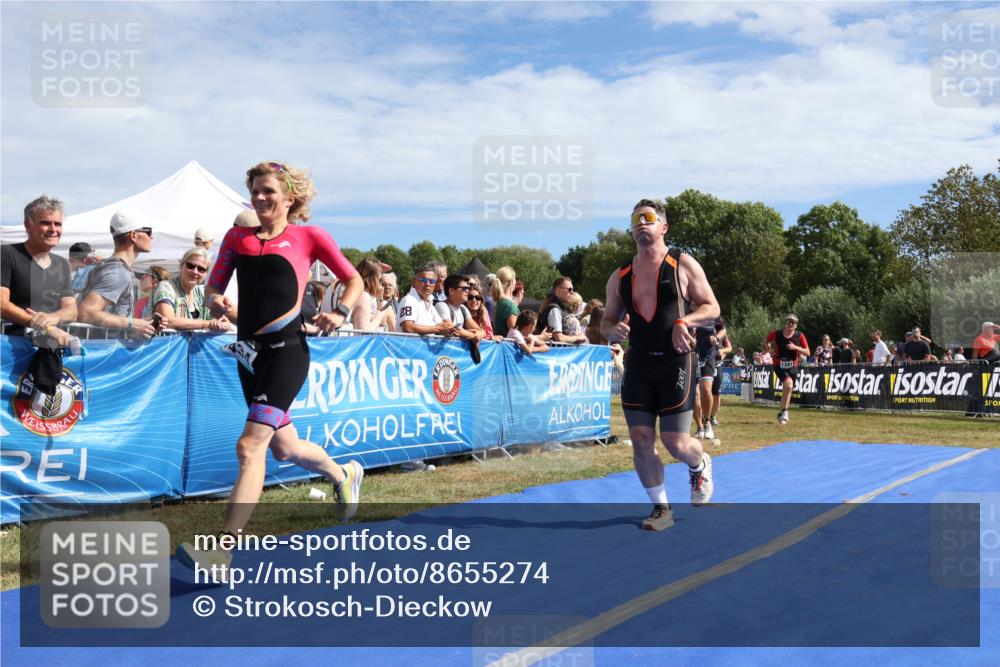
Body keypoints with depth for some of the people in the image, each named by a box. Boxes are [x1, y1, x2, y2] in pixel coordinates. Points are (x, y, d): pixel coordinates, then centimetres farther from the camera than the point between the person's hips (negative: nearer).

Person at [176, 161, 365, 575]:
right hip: (250, 351, 6)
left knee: (250, 445, -17)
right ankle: (343, 474, 47)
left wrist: (341, 312, -8)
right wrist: (216, 302, -11)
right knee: (284, 448, 18)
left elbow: (354, 281, 9)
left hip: (286, 350, -6)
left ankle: (223, 550, -16)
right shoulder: (237, 237, 12)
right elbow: (213, 287, 12)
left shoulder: (309, 237, 1)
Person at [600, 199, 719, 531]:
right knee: (641, 441, 0)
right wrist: (612, 329, -8)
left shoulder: (683, 264, 0)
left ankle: (699, 466, 33)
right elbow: (607, 320, 16)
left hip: (675, 364, -3)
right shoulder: (620, 276, 10)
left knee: (676, 442, -4)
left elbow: (712, 308, 0)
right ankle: (661, 508, 17)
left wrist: (684, 321, -19)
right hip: (637, 365, 4)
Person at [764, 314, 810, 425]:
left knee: (787, 389, 9)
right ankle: (785, 411, -13)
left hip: (792, 366, 3)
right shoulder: (777, 334, -4)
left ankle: (781, 413, 29)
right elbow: (766, 341, 15)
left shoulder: (800, 336, -2)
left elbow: (807, 352, -2)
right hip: (779, 365, -3)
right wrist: (771, 352, 3)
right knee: (788, 383, -26)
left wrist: (796, 347, -17)